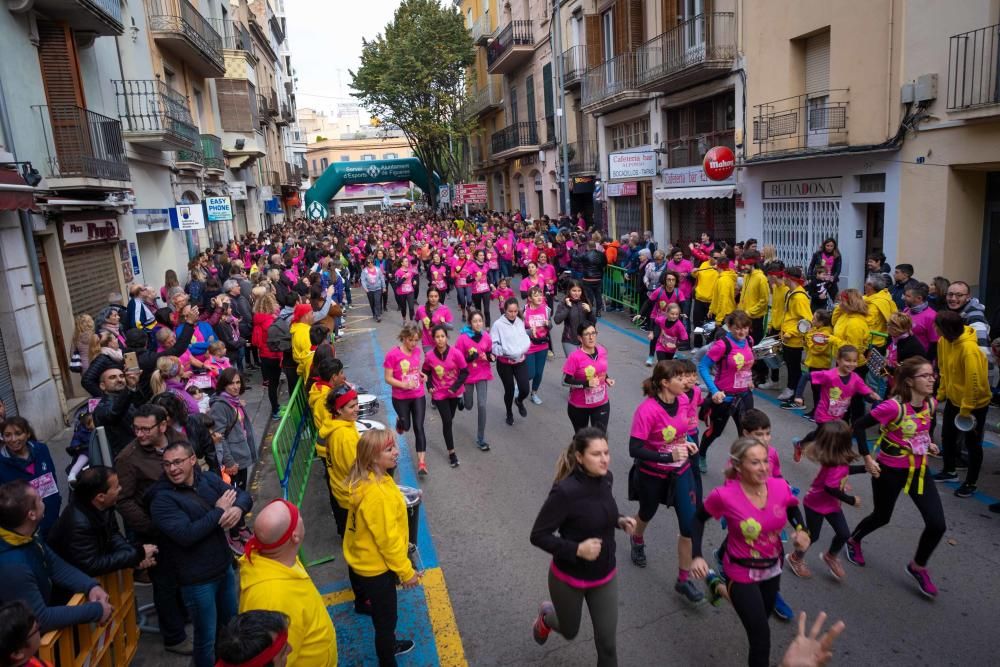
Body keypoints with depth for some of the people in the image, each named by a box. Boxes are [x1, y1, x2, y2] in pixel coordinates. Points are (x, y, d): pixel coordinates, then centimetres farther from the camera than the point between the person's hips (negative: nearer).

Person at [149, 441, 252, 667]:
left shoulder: (207, 479, -3)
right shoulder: (162, 499, -18)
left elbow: (244, 496, -3)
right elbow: (186, 534, -30)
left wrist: (238, 509, -26)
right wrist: (220, 510, -22)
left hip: (225, 567, 6)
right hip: (197, 579, -6)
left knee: (231, 623, 26)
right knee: (207, 637, 10)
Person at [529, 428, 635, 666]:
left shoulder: (606, 478, -10)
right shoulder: (565, 491, -31)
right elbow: (538, 535, -24)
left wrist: (619, 520, -7)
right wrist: (576, 549, -33)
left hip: (605, 576, 4)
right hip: (569, 578, -4)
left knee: (607, 642, 10)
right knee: (570, 631, 22)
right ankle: (546, 615, 57)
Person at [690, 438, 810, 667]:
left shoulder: (780, 487, -18)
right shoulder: (724, 495, -29)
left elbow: (792, 508, 6)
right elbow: (699, 518, -10)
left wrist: (801, 530, -13)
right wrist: (696, 556, -19)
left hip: (773, 568, 5)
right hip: (742, 573, -5)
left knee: (764, 614, 29)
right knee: (761, 635, -4)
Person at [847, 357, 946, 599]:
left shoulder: (931, 403, -5)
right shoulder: (893, 406, -27)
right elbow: (859, 426, -21)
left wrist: (928, 444, 6)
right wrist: (867, 458, -20)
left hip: (919, 470, 6)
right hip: (890, 470, -5)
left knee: (937, 524, -2)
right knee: (882, 517, 14)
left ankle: (918, 567, 24)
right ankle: (853, 541, 46)